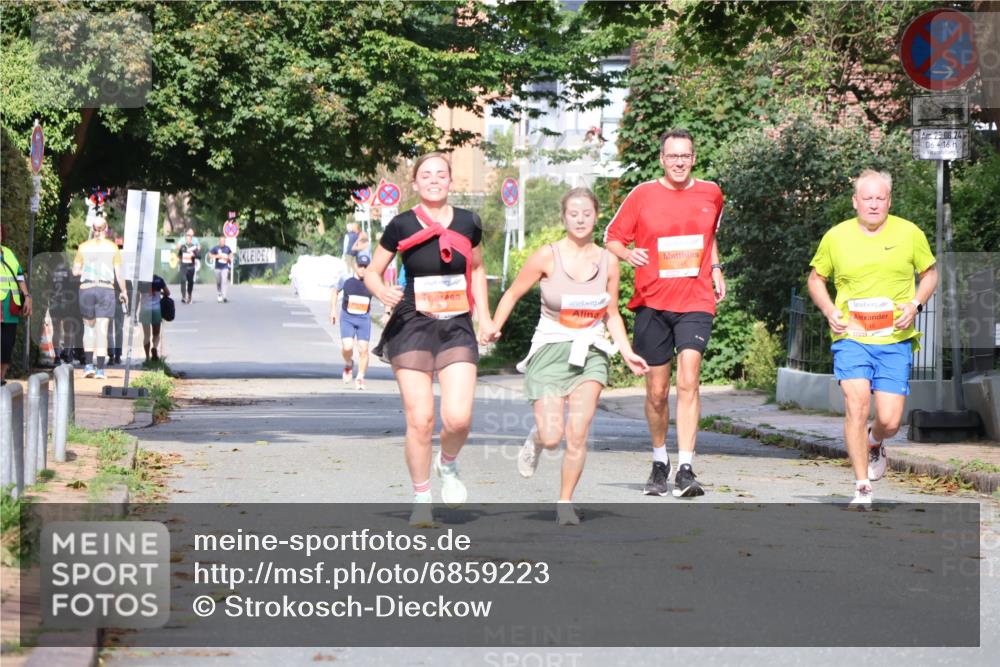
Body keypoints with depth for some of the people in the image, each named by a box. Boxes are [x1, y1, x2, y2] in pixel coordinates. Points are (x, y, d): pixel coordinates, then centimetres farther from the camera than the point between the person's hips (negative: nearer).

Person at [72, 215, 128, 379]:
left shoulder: (84, 247, 4)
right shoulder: (112, 247, 1)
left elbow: (75, 271, 5)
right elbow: (118, 273, 0)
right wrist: (123, 291, 11)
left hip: (86, 288, 1)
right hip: (106, 289, -1)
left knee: (89, 327, 15)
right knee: (102, 330, 0)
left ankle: (89, 365, 4)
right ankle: (100, 369, -4)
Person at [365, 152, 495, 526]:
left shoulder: (467, 223, 5)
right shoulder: (402, 226, -2)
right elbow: (372, 272, 6)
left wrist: (484, 316, 12)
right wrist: (382, 292, -16)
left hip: (457, 328, 2)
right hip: (413, 327, -2)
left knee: (458, 417, -13)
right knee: (420, 420, -7)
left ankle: (448, 465, 20)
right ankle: (421, 499, 11)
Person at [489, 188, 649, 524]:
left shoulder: (607, 262, 4)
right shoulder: (547, 256, -6)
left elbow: (612, 314, 15)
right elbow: (512, 294, 1)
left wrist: (628, 353, 4)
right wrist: (493, 330, -13)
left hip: (590, 352, 2)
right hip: (550, 351, -2)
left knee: (578, 435, -11)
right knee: (552, 438, -10)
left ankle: (565, 501, 7)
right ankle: (535, 438, 28)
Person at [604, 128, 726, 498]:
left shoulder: (711, 194, 8)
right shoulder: (642, 195, 0)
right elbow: (612, 237, 5)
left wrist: (715, 268, 14)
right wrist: (628, 254, -15)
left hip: (695, 302, 0)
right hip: (653, 303, 0)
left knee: (688, 381, -17)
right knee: (656, 391, 6)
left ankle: (685, 469, -20)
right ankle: (660, 462, 28)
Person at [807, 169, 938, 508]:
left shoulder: (909, 234, 3)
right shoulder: (836, 236, 3)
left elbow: (930, 273, 15)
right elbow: (816, 278, 16)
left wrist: (915, 305, -3)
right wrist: (829, 311, -1)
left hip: (895, 340, 0)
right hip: (851, 338, 0)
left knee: (889, 420, -4)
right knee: (856, 405, -19)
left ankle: (875, 444, 36)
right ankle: (862, 488, -12)